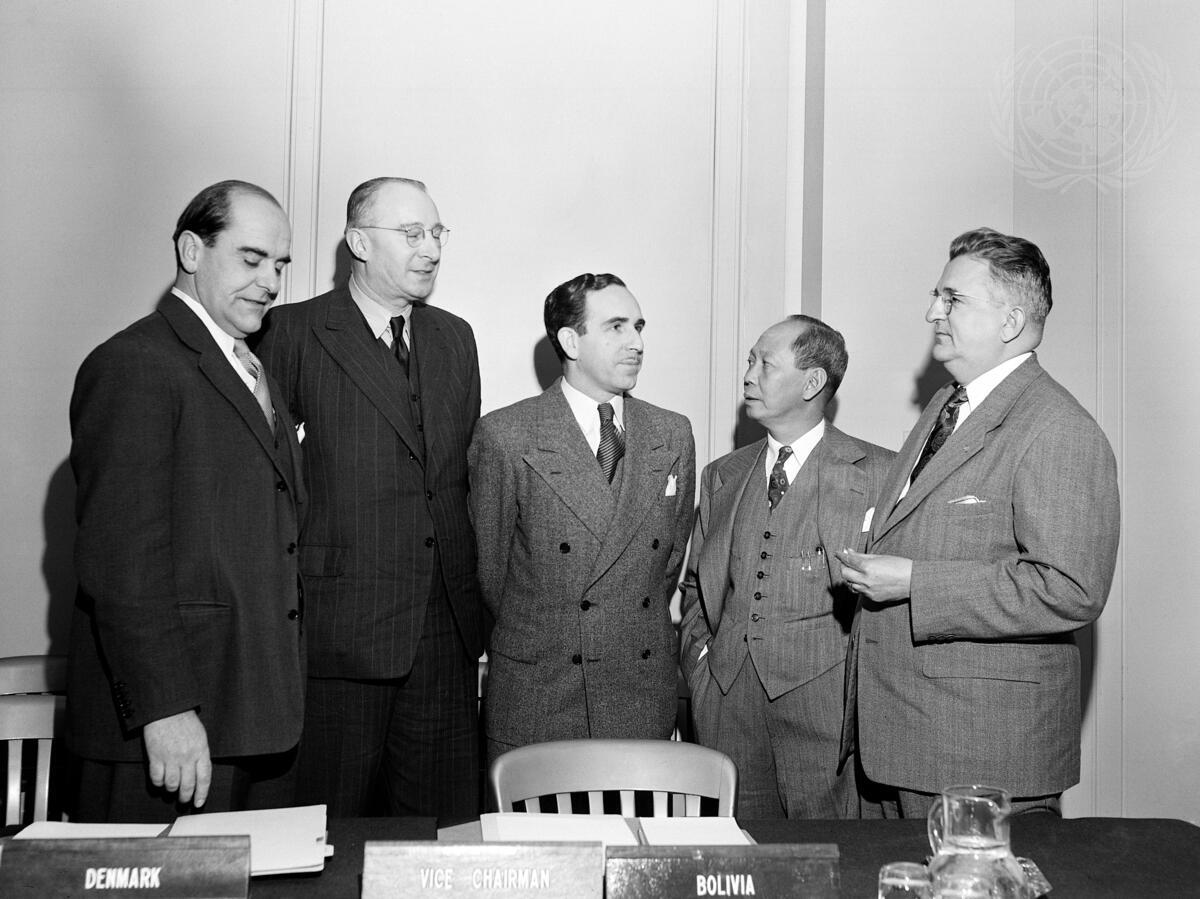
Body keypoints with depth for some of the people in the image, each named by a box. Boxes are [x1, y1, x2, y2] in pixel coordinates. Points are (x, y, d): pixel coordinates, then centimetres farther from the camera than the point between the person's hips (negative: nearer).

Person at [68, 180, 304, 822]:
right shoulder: (134, 366, -11)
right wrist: (165, 708, -20)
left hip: (259, 715, 8)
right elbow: (119, 563, -17)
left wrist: (280, 689, 14)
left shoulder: (251, 371, 19)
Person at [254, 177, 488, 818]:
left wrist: (474, 600, 11)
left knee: (445, 825, 10)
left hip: (446, 627, 5)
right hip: (339, 627, -4)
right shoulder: (295, 332, -4)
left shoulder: (455, 338, 14)